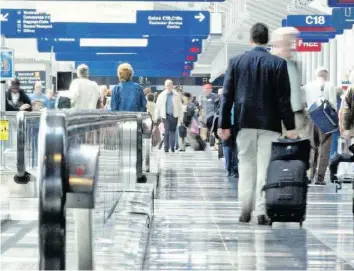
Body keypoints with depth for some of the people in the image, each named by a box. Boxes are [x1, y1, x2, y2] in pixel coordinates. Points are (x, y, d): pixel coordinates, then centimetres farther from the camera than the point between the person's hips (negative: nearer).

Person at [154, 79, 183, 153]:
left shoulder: (176, 95, 4)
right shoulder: (162, 95, 4)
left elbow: (180, 107, 5)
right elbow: (158, 106, 7)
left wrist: (181, 117, 1)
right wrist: (156, 117, 3)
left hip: (174, 116, 1)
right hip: (165, 116, -1)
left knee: (173, 131, 4)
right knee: (167, 131, -7)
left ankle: (172, 147, 14)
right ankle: (166, 147, -1)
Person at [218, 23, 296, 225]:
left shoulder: (236, 62, 2)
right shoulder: (278, 64, -4)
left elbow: (227, 95, 2)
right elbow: (284, 98, -6)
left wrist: (224, 124, 6)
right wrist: (290, 127, -2)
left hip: (245, 122, 2)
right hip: (270, 123, -2)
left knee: (246, 166, 11)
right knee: (266, 167, 1)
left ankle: (246, 211, 9)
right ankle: (262, 211, -2)